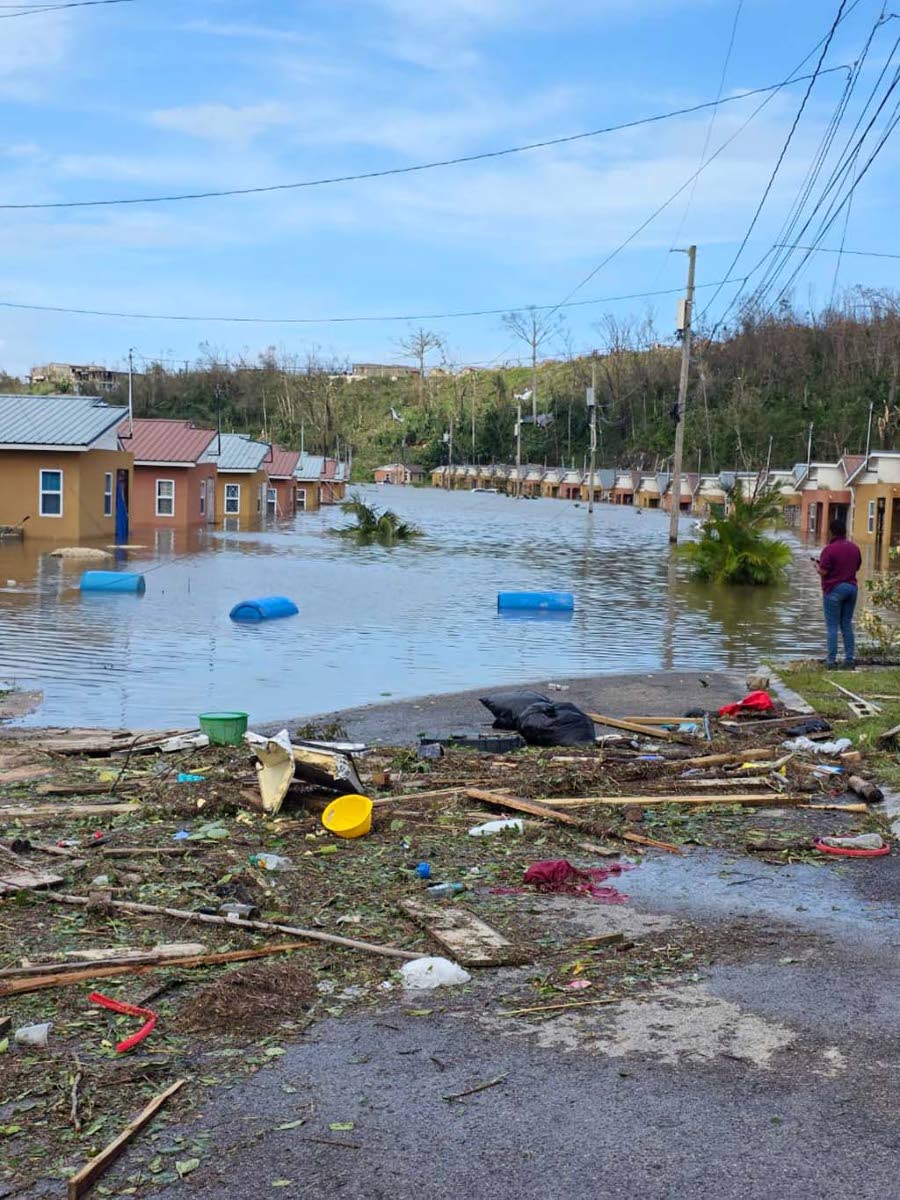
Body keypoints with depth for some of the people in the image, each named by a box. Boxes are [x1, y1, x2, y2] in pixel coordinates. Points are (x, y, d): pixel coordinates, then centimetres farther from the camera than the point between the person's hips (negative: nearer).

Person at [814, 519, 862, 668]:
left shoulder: (829, 549, -16)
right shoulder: (854, 547, 6)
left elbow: (823, 572, -16)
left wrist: (817, 565, 4)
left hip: (834, 589, -6)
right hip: (851, 588, 6)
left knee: (832, 626, -1)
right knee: (847, 624, 13)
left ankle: (831, 660, -1)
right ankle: (850, 658, 12)